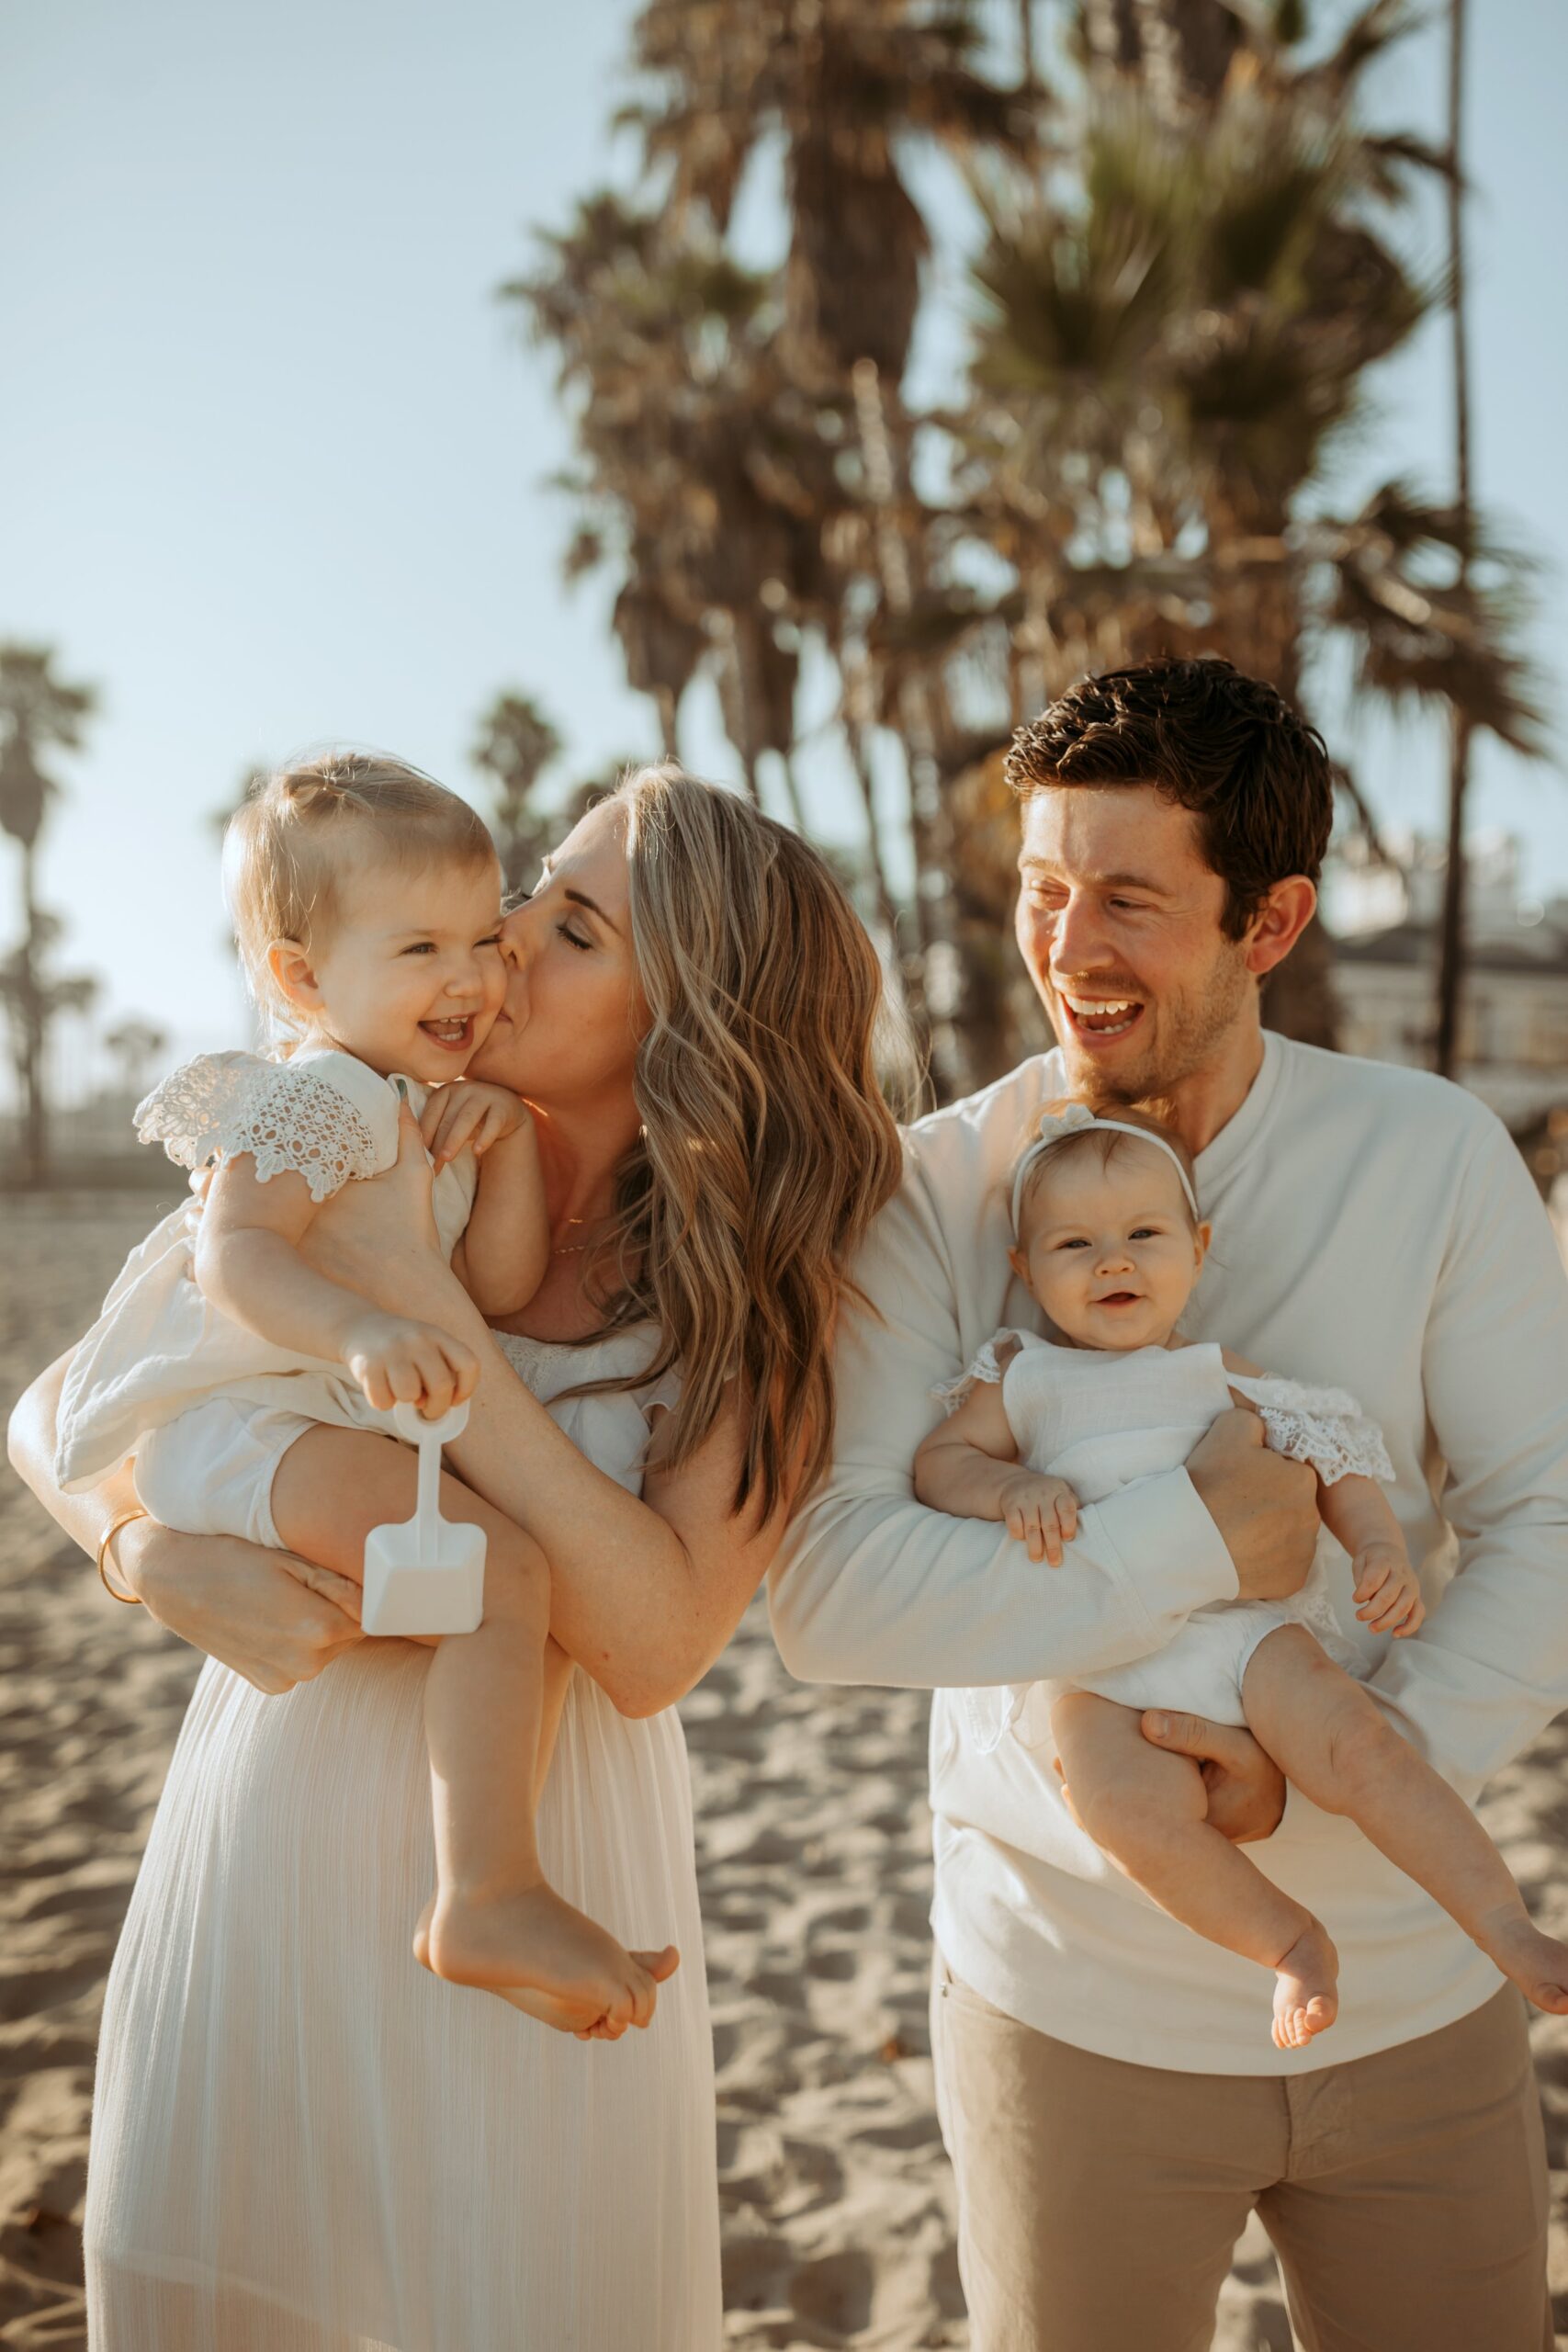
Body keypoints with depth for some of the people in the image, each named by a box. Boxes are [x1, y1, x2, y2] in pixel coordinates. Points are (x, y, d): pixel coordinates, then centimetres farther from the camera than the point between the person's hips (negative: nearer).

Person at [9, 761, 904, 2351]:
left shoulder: (750, 1301, -9)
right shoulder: (367, 1171, -2)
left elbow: (654, 1646, -22)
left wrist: (415, 1297, -24)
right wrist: (157, 1553, -20)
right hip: (262, 1846, 3)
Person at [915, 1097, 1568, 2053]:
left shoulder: (1221, 1374, 12)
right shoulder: (1017, 1383, 13)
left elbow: (1333, 1457, 10)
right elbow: (937, 1461, 12)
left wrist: (1381, 1546, -9)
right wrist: (1014, 1488, -9)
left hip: (1240, 1624, 1)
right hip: (1093, 1663, 0)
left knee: (1358, 1743, -25)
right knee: (1129, 1806, -29)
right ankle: (1290, 1940, -8)